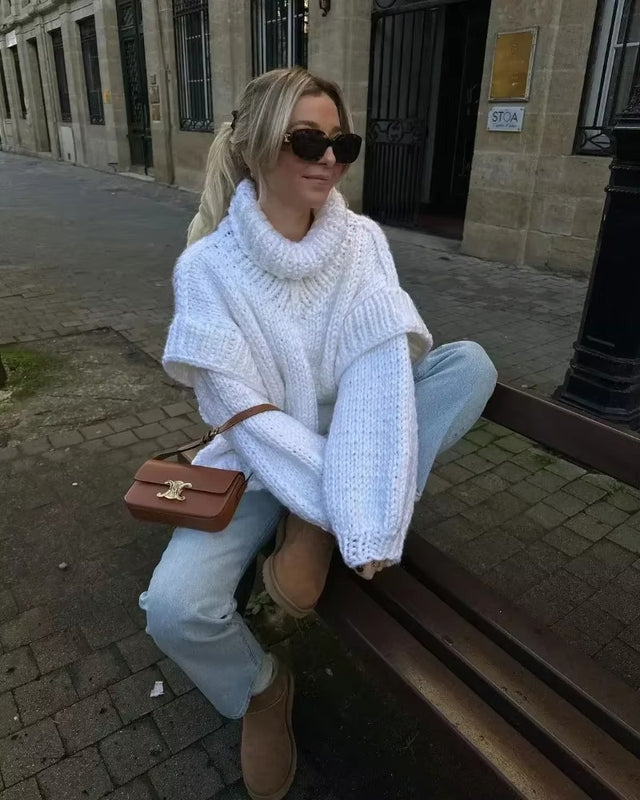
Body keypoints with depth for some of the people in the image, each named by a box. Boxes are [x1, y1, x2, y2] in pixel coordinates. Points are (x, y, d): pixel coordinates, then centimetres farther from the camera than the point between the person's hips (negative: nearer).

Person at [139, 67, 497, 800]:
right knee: (173, 607, -27)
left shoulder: (363, 241, -6)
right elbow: (242, 413, -19)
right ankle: (260, 685, 10)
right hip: (262, 460, -2)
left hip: (350, 447, 3)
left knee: (471, 362, -19)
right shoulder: (209, 265, -13)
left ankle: (311, 535, -16)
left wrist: (364, 514, -33)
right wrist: (342, 512, -27)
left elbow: (382, 370, -20)